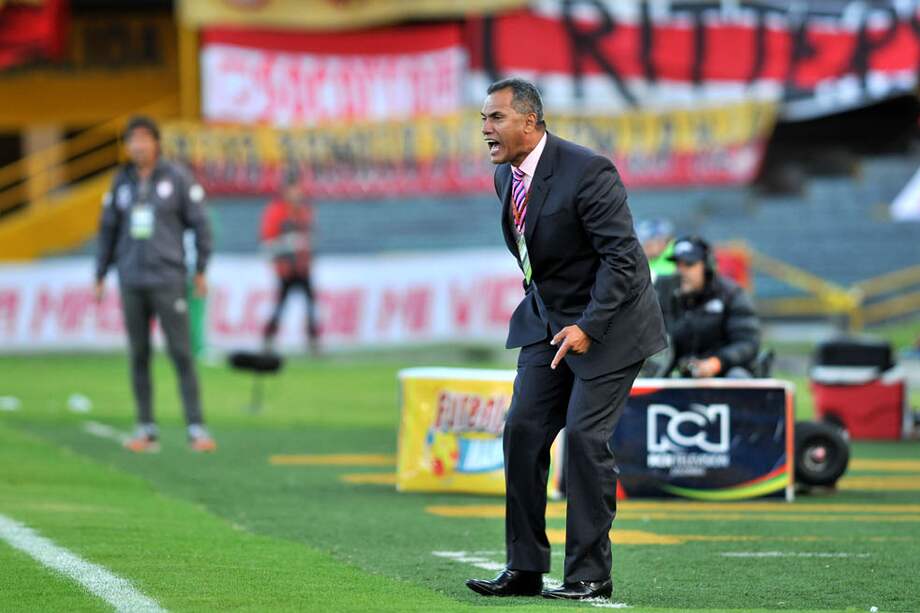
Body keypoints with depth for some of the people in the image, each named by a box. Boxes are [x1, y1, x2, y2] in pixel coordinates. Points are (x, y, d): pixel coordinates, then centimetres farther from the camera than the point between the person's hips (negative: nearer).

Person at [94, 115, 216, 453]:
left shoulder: (178, 178, -3)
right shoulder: (122, 182, 7)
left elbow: (199, 222, -1)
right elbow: (108, 229, 12)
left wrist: (201, 270, -3)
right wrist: (100, 276, 10)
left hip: (168, 279, -4)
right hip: (131, 282, 4)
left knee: (181, 354, -6)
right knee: (139, 355, 6)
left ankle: (196, 429, -5)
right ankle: (146, 430, 12)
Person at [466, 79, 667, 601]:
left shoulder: (587, 171, -23)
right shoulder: (506, 175, 3)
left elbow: (622, 257, -24)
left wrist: (589, 326, -28)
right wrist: (540, 305, 16)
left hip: (608, 321, -8)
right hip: (547, 318, 8)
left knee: (585, 436, -12)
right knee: (523, 431, 0)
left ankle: (590, 573, -4)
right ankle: (525, 567, 5)